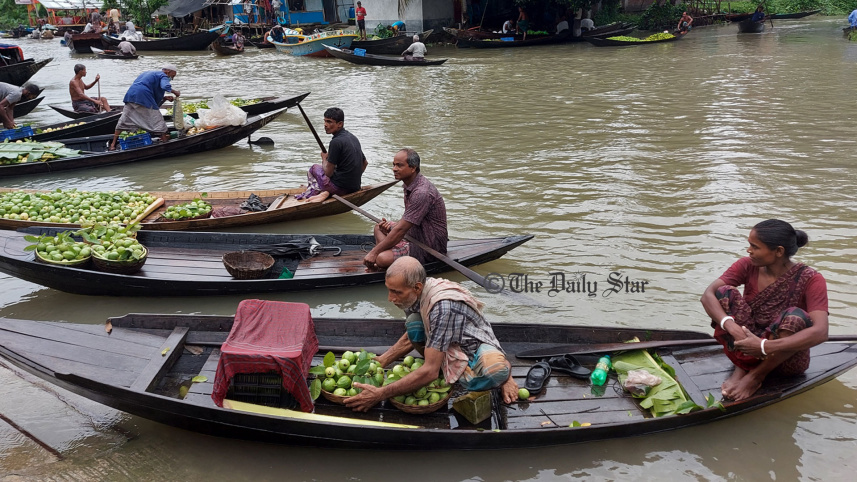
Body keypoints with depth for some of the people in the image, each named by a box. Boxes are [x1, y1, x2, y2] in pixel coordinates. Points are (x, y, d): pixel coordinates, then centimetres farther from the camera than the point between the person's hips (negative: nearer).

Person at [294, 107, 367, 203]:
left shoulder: (336, 142, -19)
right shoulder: (352, 137, 8)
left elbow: (328, 173, -15)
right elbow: (365, 163, 20)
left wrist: (324, 159, 5)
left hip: (340, 188, -7)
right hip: (356, 187, 7)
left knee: (314, 168, 19)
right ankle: (326, 193, 8)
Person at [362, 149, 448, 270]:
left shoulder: (422, 193, -26)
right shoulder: (410, 185, 7)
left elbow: (401, 230, -25)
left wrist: (374, 252, -20)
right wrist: (392, 225, -2)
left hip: (429, 247, -11)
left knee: (382, 258, -29)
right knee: (379, 227, 21)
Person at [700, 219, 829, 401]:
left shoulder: (810, 279, -17)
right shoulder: (748, 266, -7)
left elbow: (820, 332, -31)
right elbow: (708, 294, -18)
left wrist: (765, 346, -40)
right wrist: (730, 324, -37)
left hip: (787, 358, -2)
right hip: (749, 345, 3)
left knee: (795, 316, -33)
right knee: (724, 293, -19)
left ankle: (757, 375, -13)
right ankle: (742, 366, -11)